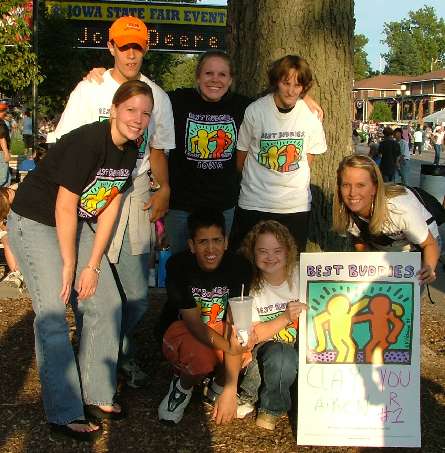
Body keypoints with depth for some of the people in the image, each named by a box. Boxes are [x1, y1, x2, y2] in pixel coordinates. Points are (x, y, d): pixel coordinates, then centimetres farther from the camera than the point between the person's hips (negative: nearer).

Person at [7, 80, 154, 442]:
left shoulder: (130, 151, -2)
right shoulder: (86, 142, -27)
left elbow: (110, 208, 0)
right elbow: (64, 209, -23)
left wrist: (93, 266, -3)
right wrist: (69, 266, -15)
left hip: (77, 224, 8)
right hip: (35, 222, -8)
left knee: (106, 305, 4)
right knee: (53, 315, -10)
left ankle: (97, 395, 18)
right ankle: (65, 415, 0)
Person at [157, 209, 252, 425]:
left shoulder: (238, 266, -20)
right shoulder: (178, 266, -23)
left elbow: (234, 326, -25)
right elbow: (194, 323, -25)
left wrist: (230, 389, -30)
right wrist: (230, 347, -43)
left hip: (218, 328, 3)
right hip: (181, 328, -3)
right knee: (201, 359, -36)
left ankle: (220, 386, 2)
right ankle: (182, 386, 0)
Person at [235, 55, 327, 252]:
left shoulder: (311, 114, -3)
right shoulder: (255, 111, -9)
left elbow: (310, 156, 10)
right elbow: (241, 154, 4)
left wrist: (293, 182, 5)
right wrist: (254, 180, 9)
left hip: (297, 206, 2)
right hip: (254, 204, -1)